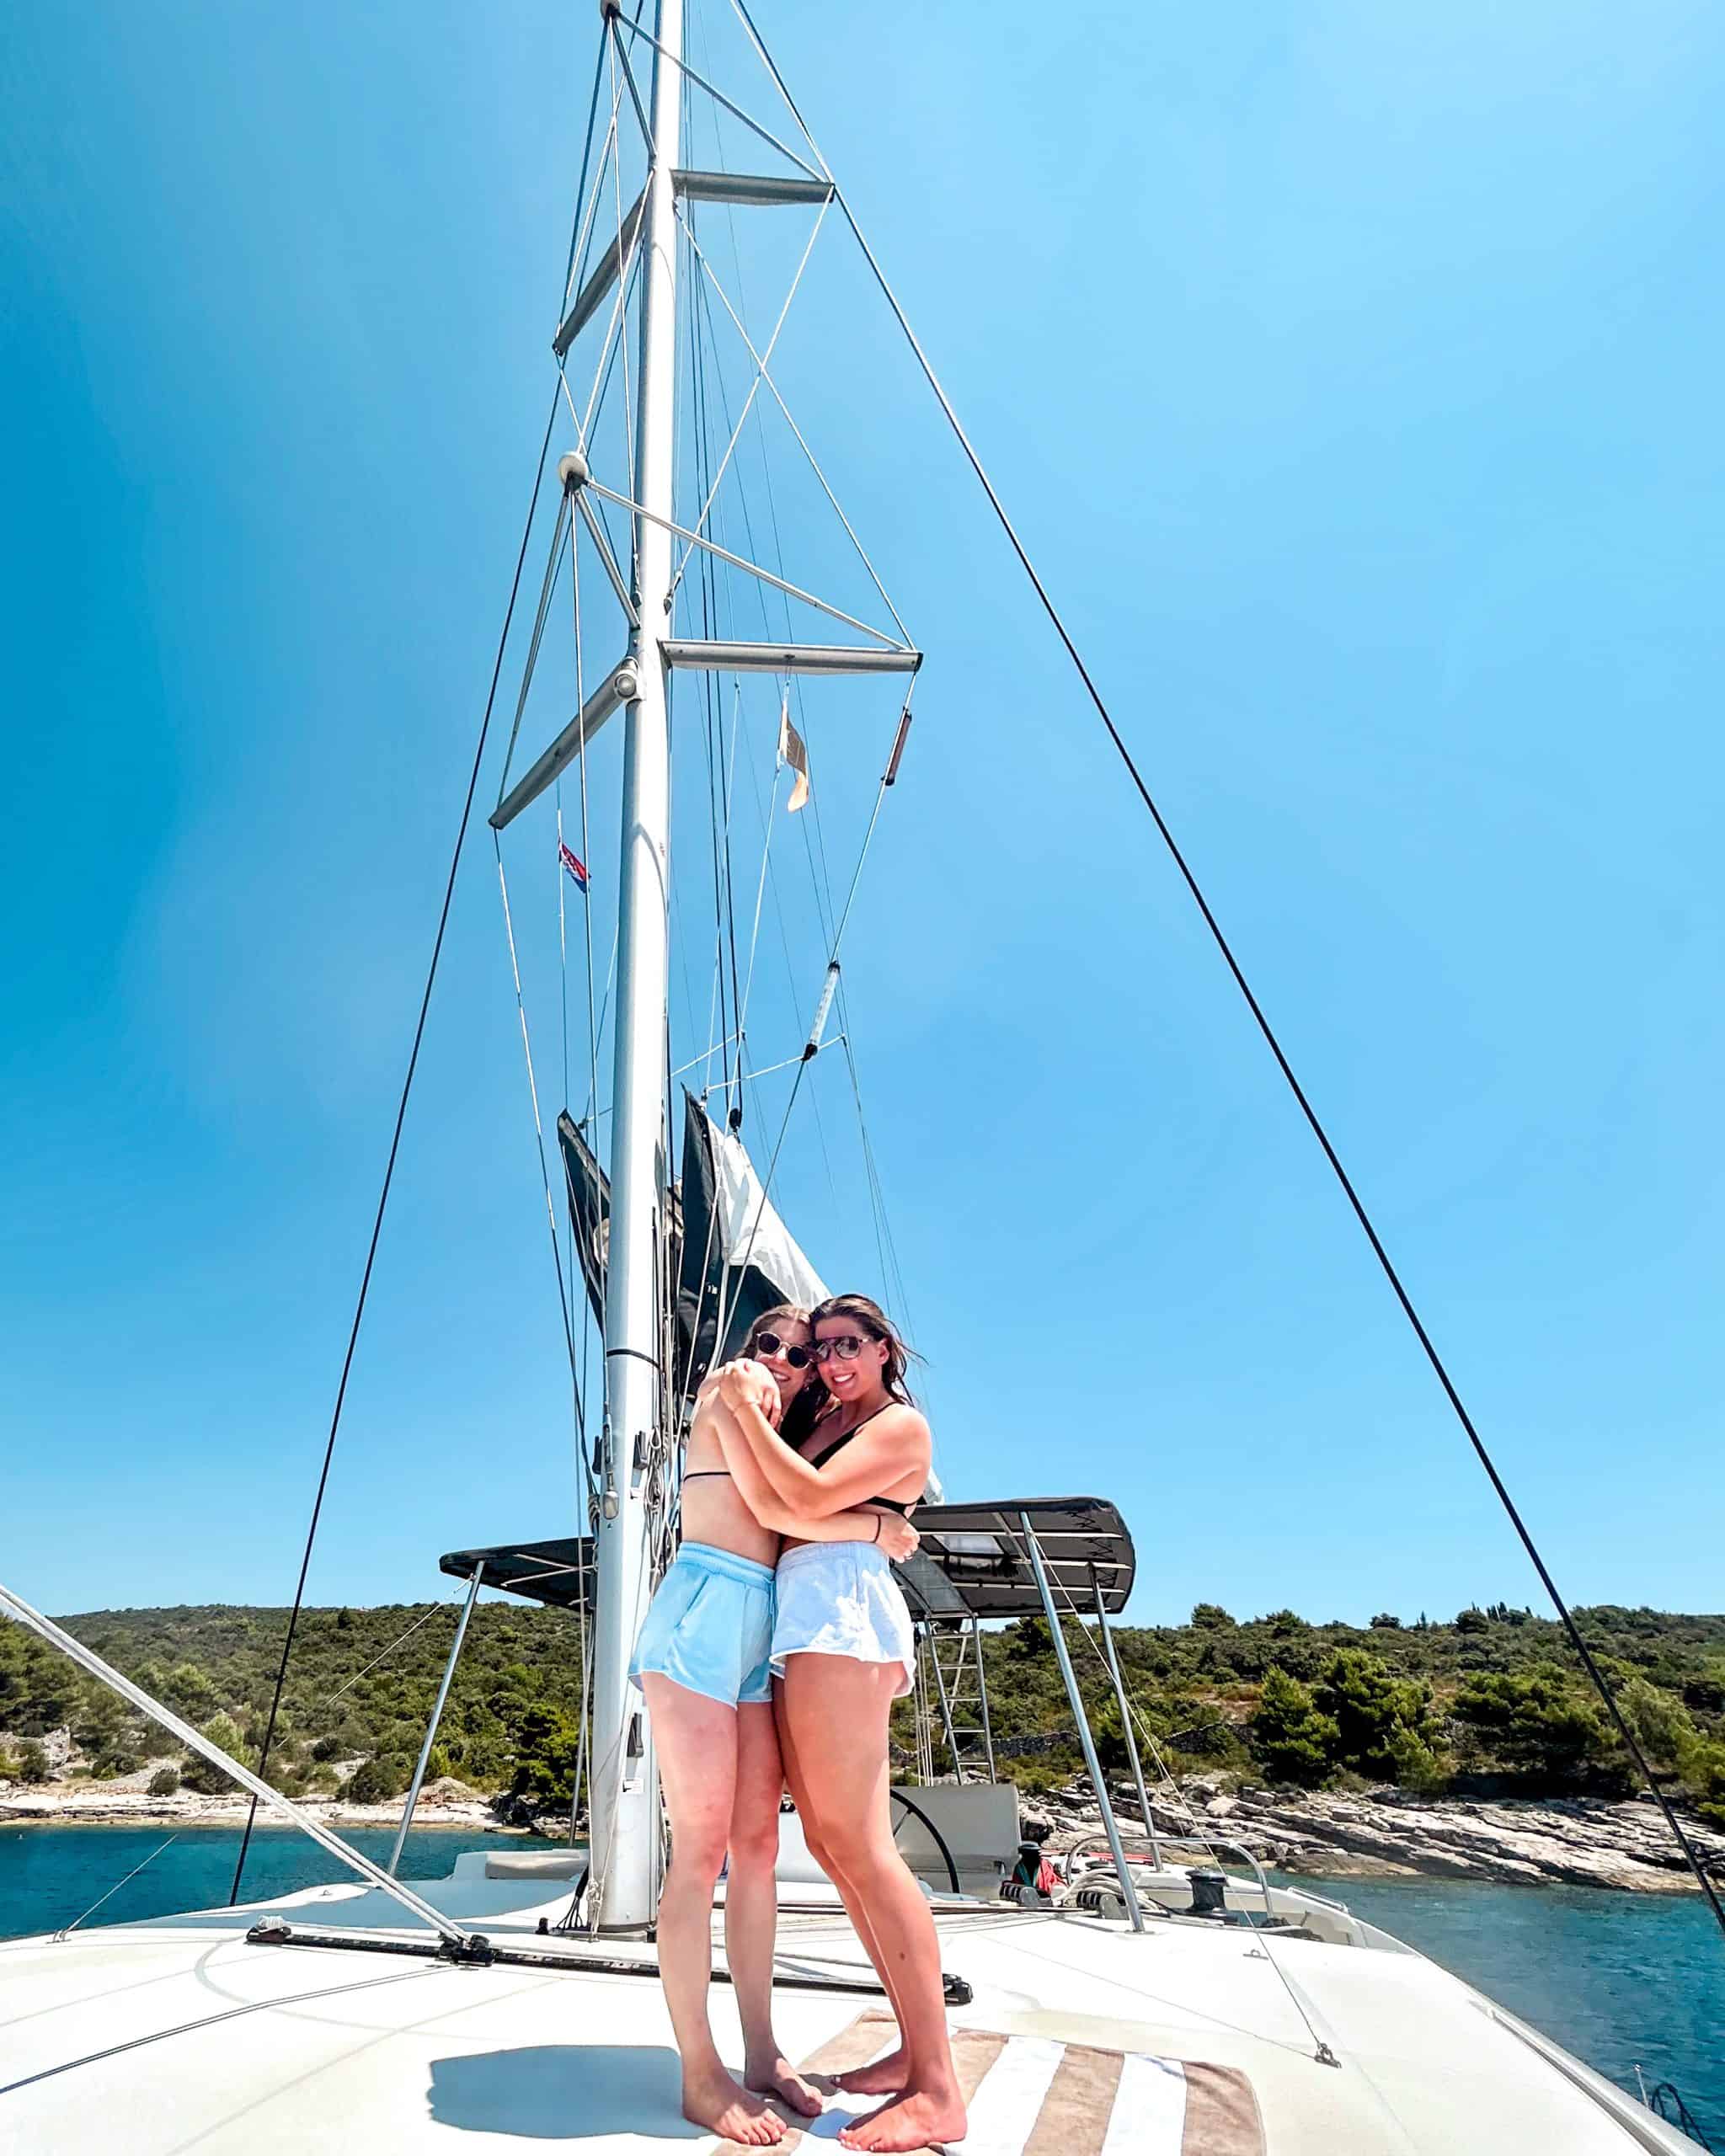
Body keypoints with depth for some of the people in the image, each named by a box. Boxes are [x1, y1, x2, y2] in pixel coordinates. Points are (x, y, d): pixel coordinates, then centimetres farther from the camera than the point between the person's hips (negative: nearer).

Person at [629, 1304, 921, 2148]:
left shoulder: (790, 1437, 22)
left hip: (763, 1630, 7)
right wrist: (876, 1526, -3)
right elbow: (775, 1506, -10)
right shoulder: (730, 1389, -1)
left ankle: (761, 2053, 16)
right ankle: (701, 2076, 3)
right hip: (702, 1614, -7)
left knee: (758, 1843, 8)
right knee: (703, 1846, -5)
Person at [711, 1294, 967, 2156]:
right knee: (829, 1843, 8)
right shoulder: (824, 1421, 23)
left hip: (840, 1609, -8)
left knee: (858, 1841, -11)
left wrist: (746, 1408, -9)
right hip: (798, 1619, 8)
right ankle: (914, 2049, 17)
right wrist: (733, 1411, 6)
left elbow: (810, 1500, -13)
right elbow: (768, 1501, 13)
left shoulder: (902, 1423, -1)